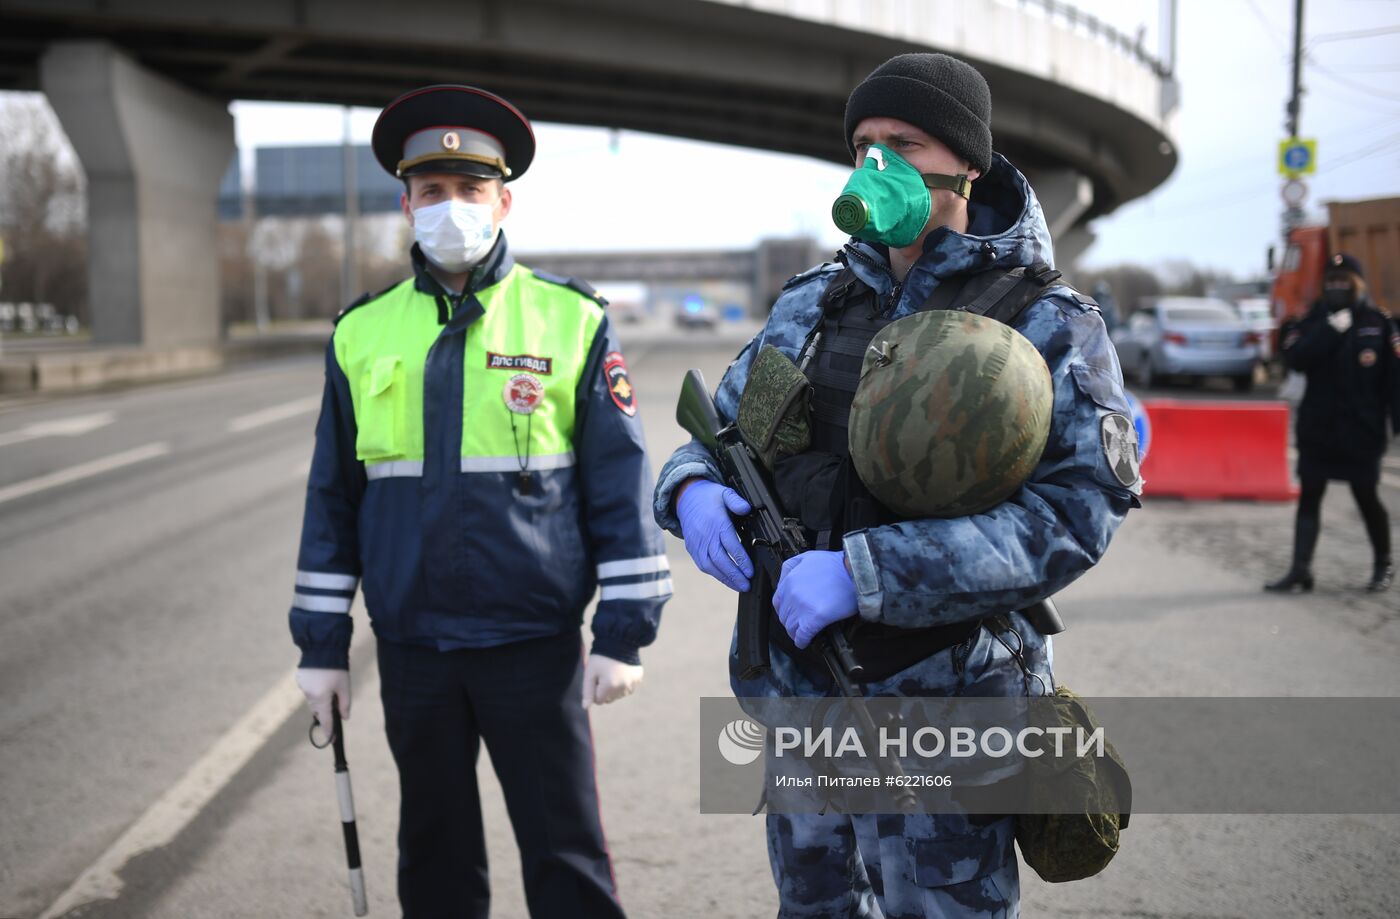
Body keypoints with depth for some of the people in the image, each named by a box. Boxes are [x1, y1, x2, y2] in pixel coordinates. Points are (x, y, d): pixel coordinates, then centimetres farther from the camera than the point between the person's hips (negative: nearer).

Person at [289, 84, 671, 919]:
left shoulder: (572, 320, -2)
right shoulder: (363, 333, 5)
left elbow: (621, 482, -3)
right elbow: (333, 496, 10)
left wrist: (624, 632, -7)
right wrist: (322, 643, 8)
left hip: (536, 646, -3)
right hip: (412, 650, 3)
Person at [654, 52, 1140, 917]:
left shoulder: (1047, 324, -9)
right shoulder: (811, 304, 9)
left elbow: (1077, 510, -21)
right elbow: (719, 431, 17)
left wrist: (866, 572, -29)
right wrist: (693, 492, -10)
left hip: (941, 710, -5)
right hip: (799, 685, 6)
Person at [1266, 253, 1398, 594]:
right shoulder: (1313, 321, 5)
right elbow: (1295, 358, -13)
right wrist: (1332, 328, -19)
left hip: (1361, 431, -2)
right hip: (1317, 428, 2)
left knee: (1366, 497, 6)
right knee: (1309, 496, 1)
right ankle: (1300, 571, 2)